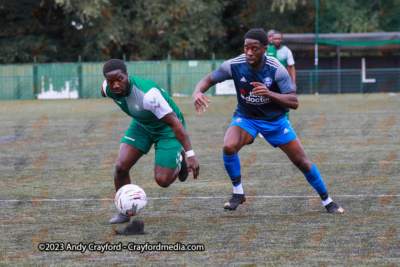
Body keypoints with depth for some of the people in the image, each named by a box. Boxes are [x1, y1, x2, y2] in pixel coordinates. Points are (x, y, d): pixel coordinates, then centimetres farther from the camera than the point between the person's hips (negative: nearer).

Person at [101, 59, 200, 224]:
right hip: (141, 125, 6)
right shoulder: (107, 89, -21)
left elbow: (175, 123, -37)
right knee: (121, 167, -12)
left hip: (168, 128, -5)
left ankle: (179, 160, 25)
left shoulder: (148, 94, -41)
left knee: (162, 181, -9)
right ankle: (124, 212, 8)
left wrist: (190, 155, -39)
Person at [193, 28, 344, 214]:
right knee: (229, 147, -30)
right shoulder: (234, 66, -20)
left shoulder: (276, 69, -24)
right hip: (245, 117, 0)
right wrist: (197, 93, -28)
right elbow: (208, 80, -5)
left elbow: (294, 103, -25)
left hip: (275, 119, 0)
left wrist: (269, 93, -42)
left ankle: (327, 201, 24)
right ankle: (238, 193, -7)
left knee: (302, 162, 1)